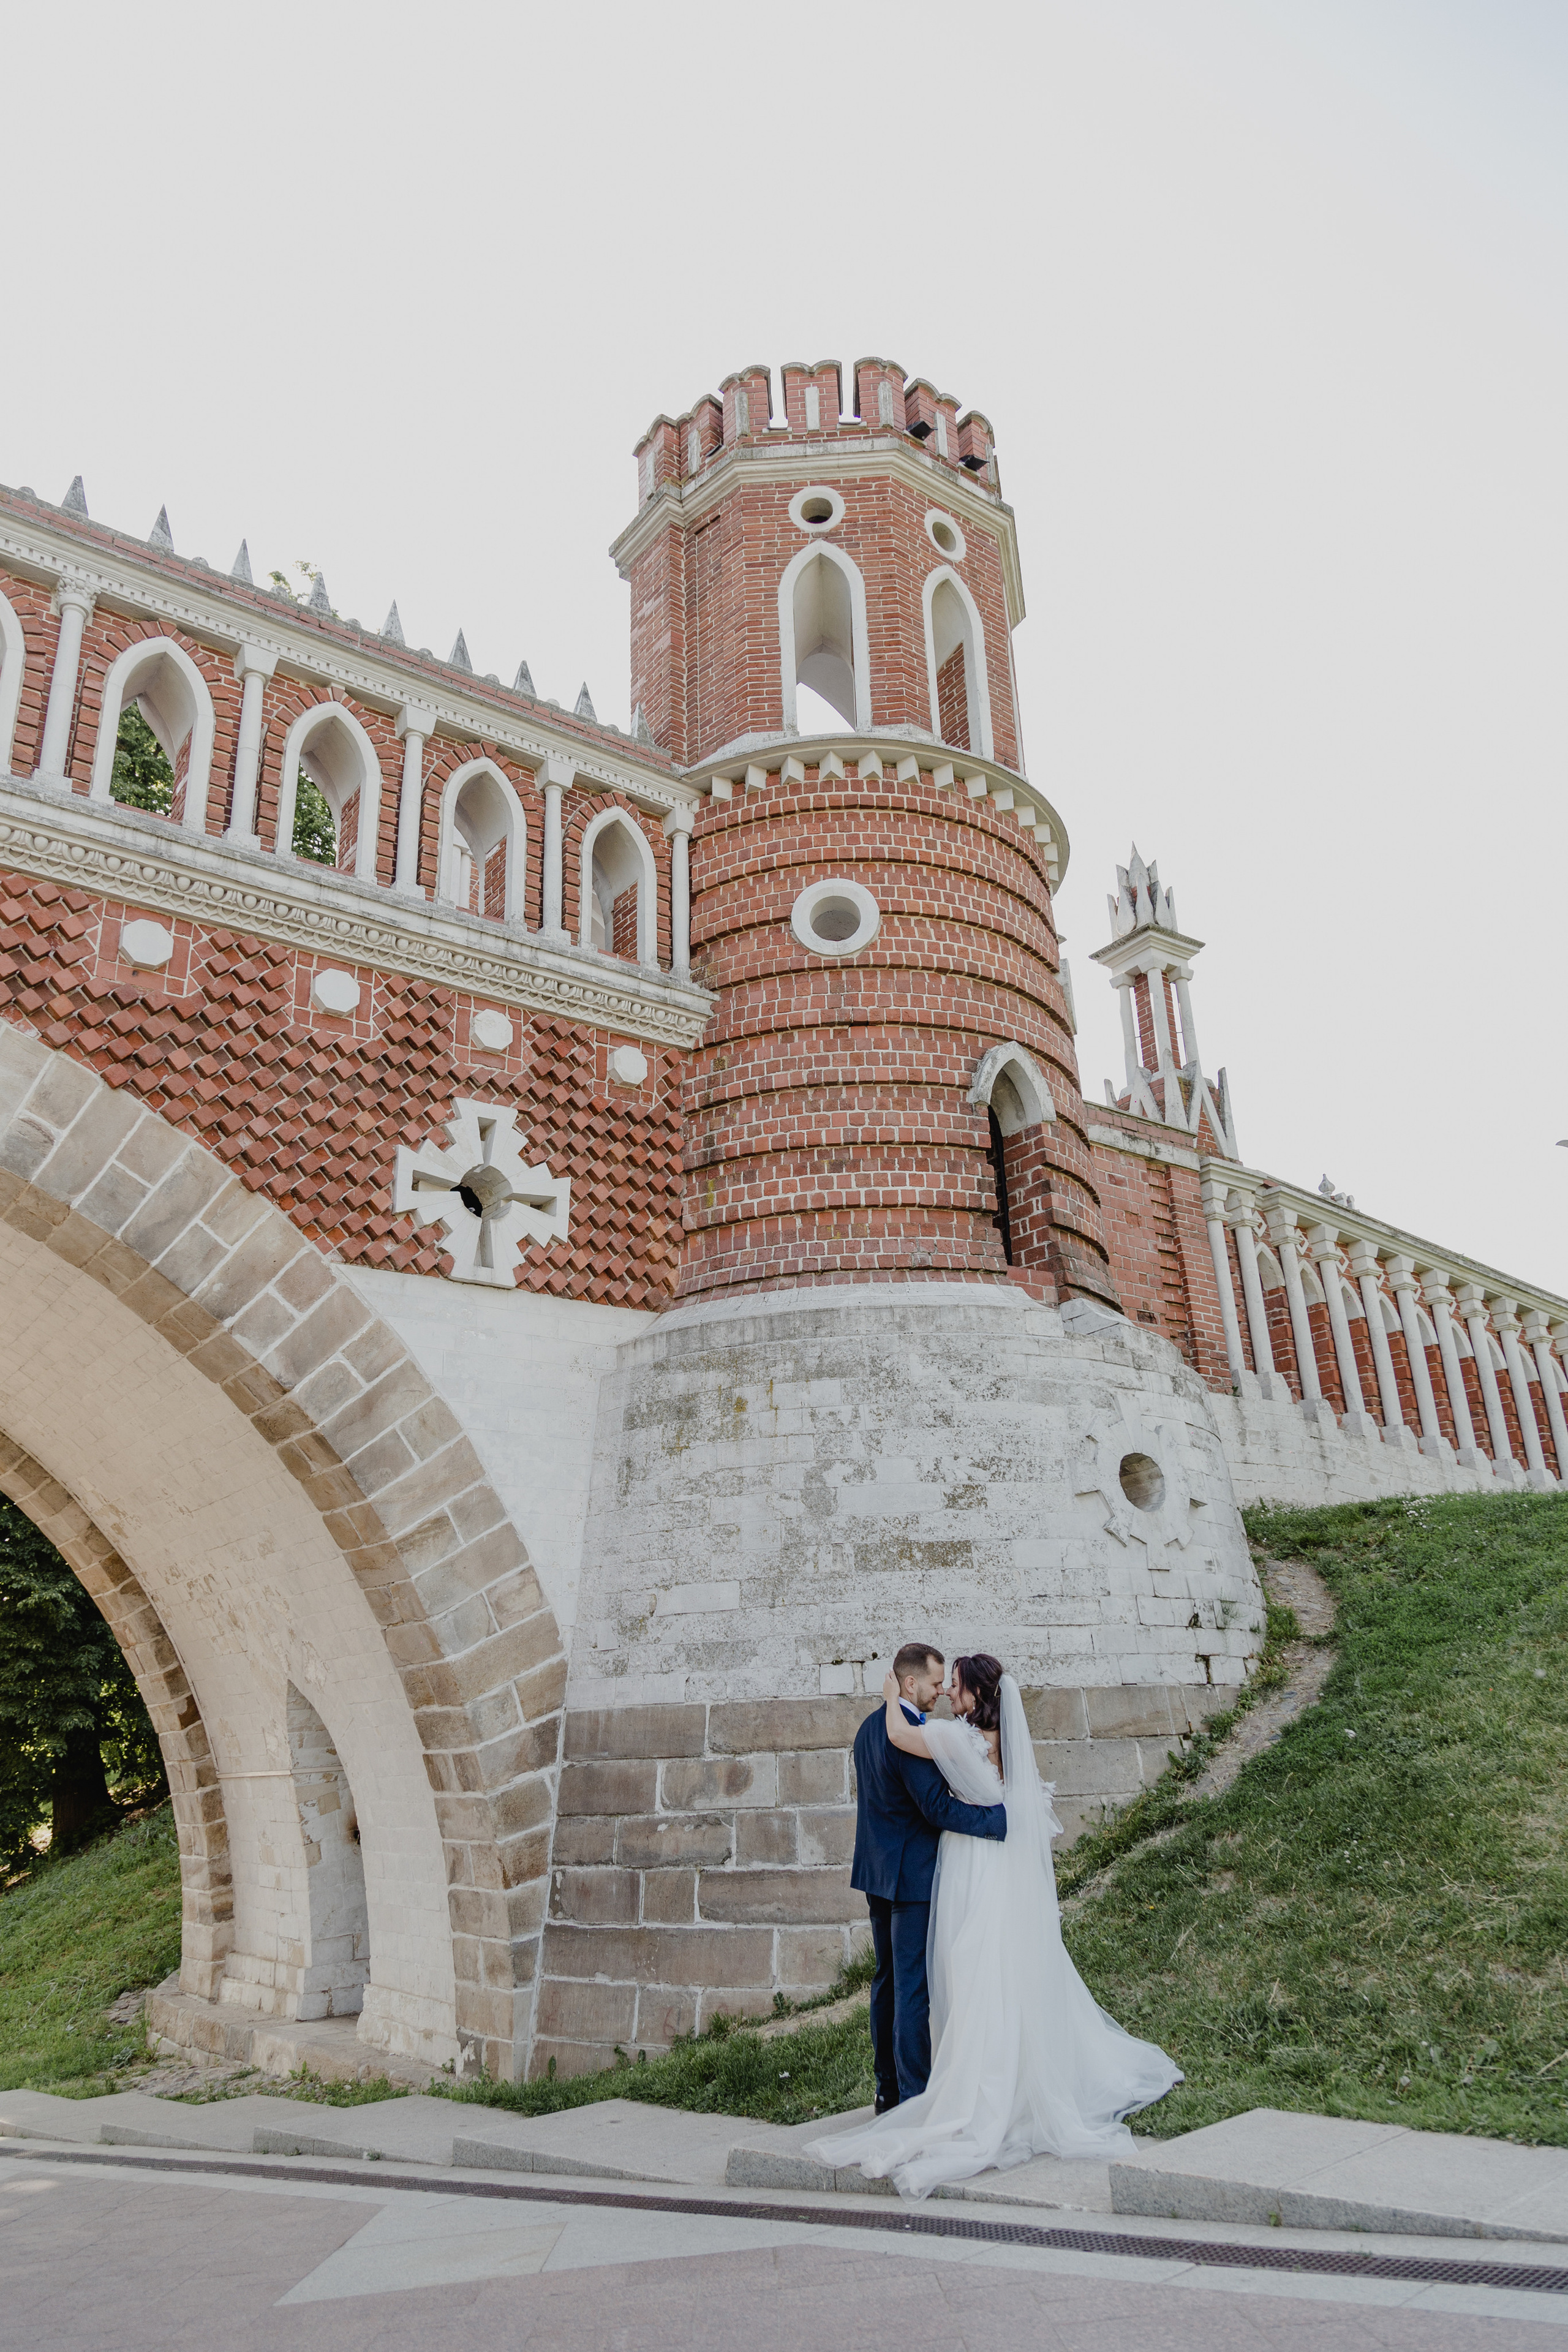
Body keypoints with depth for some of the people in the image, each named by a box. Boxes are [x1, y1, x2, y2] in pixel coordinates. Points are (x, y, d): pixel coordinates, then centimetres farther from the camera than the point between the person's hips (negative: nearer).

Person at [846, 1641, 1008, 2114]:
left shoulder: (870, 1726, 9)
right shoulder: (909, 1733, -22)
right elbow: (938, 1807, -26)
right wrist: (1005, 1816, -25)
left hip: (878, 1870, 9)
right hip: (911, 1875, -9)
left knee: (888, 1980, 16)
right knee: (914, 1986, -2)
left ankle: (888, 2088, 24)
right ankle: (915, 2096, 4)